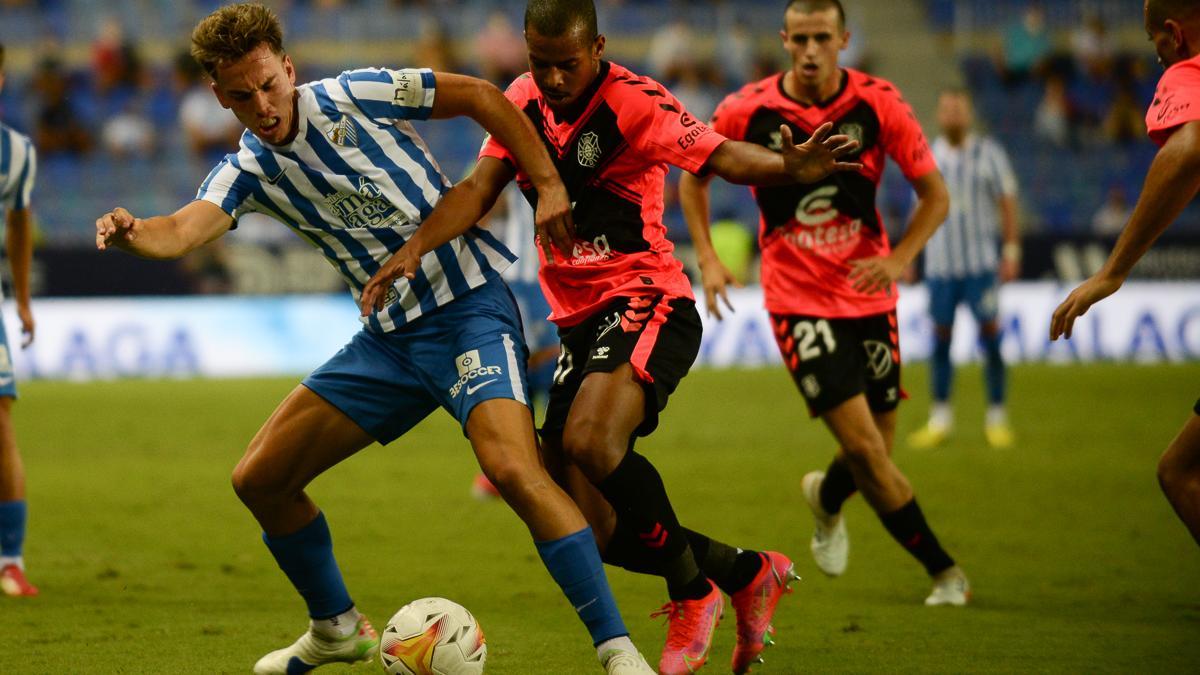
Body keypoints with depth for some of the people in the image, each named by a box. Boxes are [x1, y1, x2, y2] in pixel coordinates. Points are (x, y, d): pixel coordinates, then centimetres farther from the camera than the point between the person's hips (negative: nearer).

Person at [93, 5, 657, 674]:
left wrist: (548, 182, -8)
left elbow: (479, 95, -3)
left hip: (469, 309, -7)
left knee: (514, 468, -29)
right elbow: (186, 229, -19)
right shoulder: (247, 172, 1)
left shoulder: (354, 97, -10)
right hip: (388, 337, 7)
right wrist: (130, 235, -41)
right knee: (260, 480, 7)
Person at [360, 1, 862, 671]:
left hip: (646, 302, -7)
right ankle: (747, 573, 23)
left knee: (589, 442, -33)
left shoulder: (634, 102, -13)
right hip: (579, 321, 7)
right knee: (596, 529, 2)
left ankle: (691, 590, -11)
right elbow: (480, 188, 0)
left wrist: (787, 166, -43)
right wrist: (416, 247, -18)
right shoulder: (524, 101, 6)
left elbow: (718, 154, -22)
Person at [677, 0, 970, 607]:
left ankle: (827, 498, 45)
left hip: (868, 295, 2)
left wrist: (899, 258, -17)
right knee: (865, 448, -13)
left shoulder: (878, 104, -8)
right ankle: (942, 569, 2)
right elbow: (692, 178, 8)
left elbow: (935, 194, -1)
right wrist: (707, 258, -4)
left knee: (873, 454, 8)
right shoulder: (746, 111, -9)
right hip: (797, 300, -2)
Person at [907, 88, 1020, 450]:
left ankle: (996, 418, 3)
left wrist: (1011, 251, -2)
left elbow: (1007, 203, 4)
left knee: (990, 335, -4)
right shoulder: (928, 157, 8)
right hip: (939, 264, 2)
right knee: (940, 338, 2)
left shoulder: (988, 153, 2)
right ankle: (940, 419, 9)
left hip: (981, 261, -2)